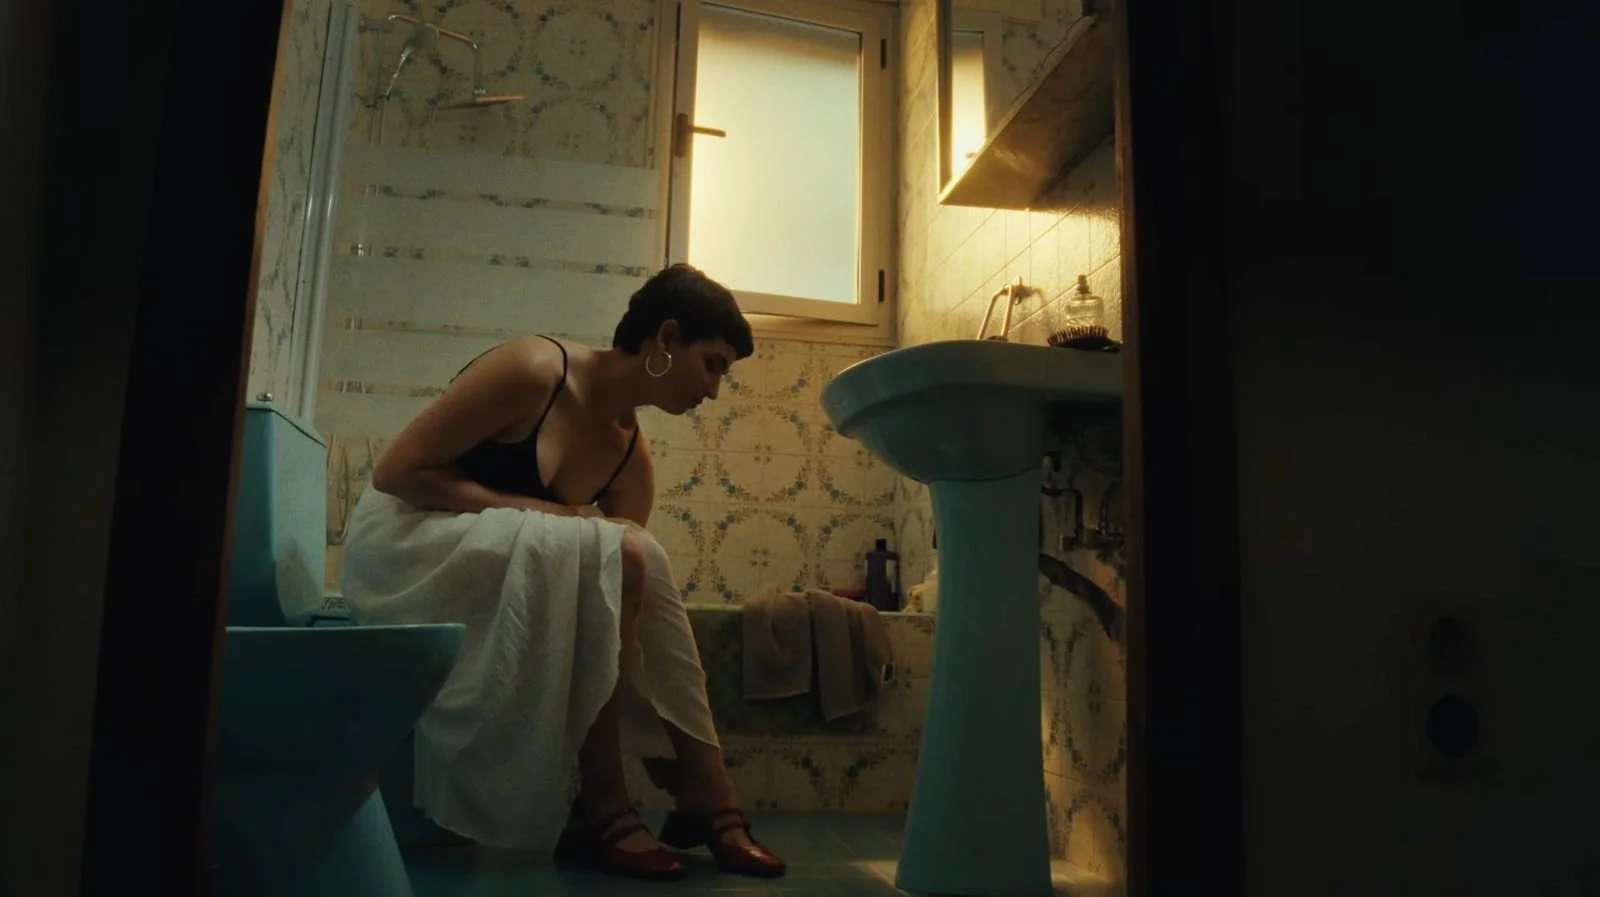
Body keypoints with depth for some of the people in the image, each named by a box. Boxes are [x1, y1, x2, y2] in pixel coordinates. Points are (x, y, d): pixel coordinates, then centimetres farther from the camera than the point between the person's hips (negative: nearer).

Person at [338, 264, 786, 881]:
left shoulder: (630, 457, 0)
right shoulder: (535, 371, -19)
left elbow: (639, 600, -2)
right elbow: (397, 471, -19)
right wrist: (532, 509, -23)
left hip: (502, 565, 7)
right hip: (403, 544, -7)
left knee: (634, 567, -16)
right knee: (615, 557, -26)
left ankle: (703, 796, -10)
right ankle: (601, 811, -19)